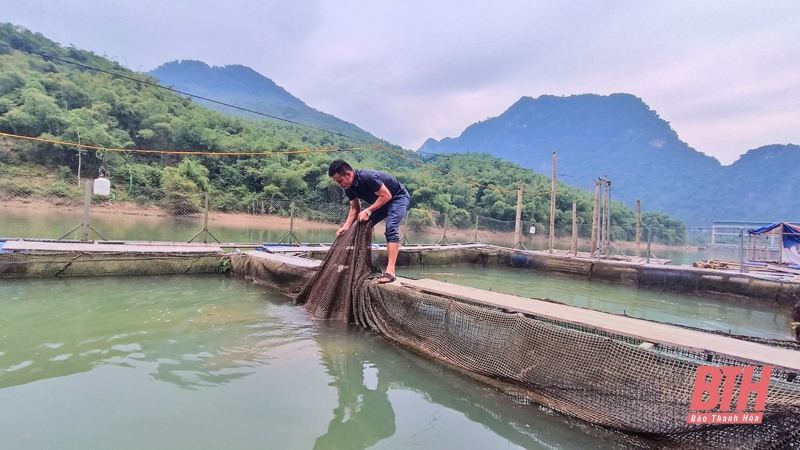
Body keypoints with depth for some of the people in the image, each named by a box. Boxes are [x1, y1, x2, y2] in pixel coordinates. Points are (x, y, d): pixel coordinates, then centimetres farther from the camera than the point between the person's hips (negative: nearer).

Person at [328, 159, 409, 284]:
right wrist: (345, 226, -14)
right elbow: (355, 209, 0)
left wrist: (367, 211, -30)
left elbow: (387, 195, -30)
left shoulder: (367, 177, -34)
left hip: (398, 197, -9)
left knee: (391, 228, -27)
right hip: (380, 201, 9)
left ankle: (390, 271, -32)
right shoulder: (349, 188, -8)